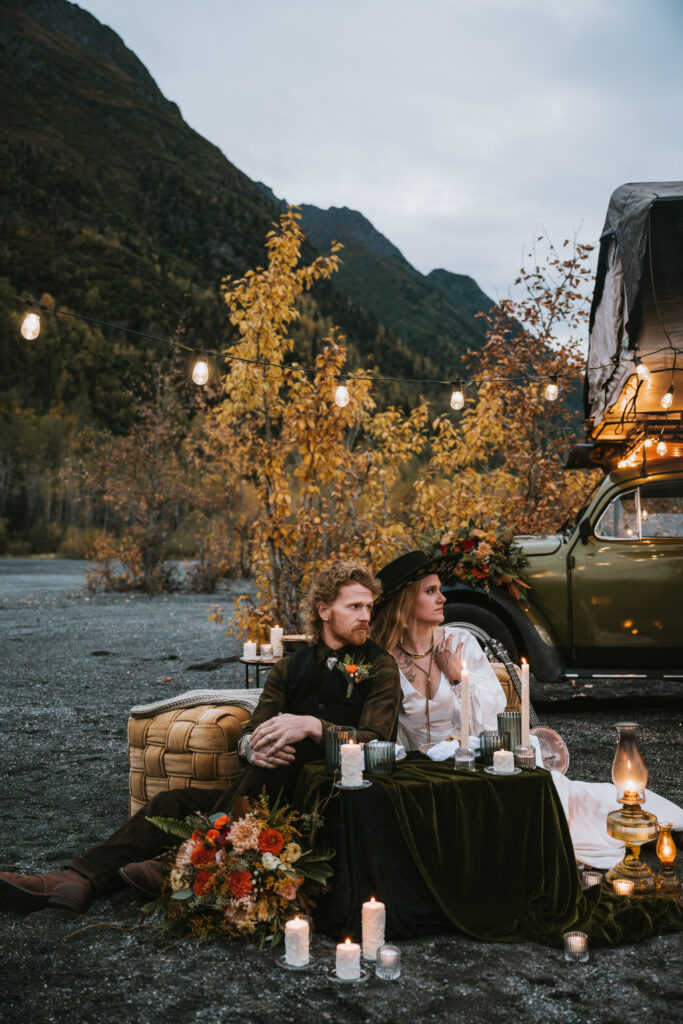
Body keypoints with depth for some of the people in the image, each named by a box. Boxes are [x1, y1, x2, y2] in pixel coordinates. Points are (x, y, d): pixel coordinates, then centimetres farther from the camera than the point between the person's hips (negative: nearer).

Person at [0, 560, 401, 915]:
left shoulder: (380, 667, 2)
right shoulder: (290, 667, 16)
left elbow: (373, 742, -11)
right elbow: (252, 731, 8)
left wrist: (313, 726, -27)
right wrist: (252, 746, -18)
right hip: (271, 795, 5)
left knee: (292, 746, -35)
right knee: (174, 802, -11)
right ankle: (81, 879, -25)